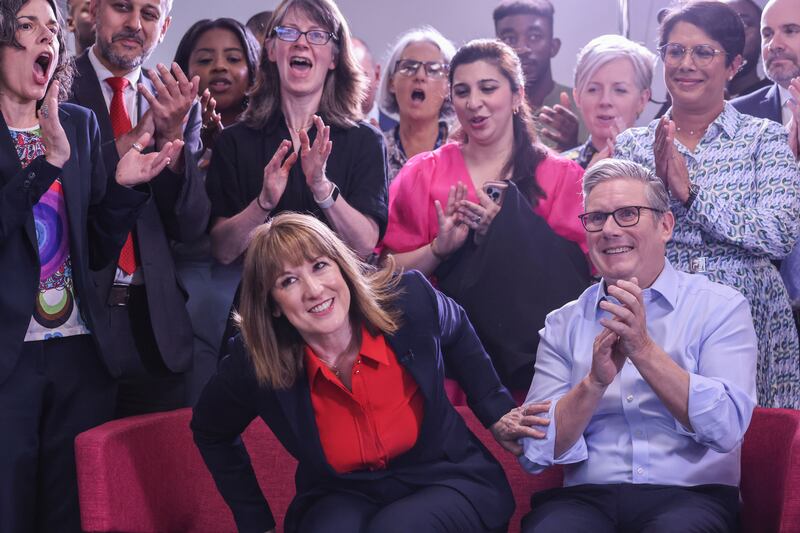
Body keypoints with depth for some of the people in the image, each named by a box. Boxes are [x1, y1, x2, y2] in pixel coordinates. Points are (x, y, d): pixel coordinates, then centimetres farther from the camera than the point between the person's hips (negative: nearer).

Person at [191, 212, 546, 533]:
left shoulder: (409, 300, -15)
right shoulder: (255, 362, -14)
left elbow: (457, 333, 12)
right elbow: (211, 433, 8)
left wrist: (496, 413, 7)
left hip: (444, 481, 0)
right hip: (342, 498, 0)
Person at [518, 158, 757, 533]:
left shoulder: (721, 308, 5)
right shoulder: (563, 325, 12)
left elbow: (727, 428, -9)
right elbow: (534, 453, 3)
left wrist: (643, 350, -16)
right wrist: (595, 382, -13)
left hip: (689, 496, -1)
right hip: (586, 497, 2)